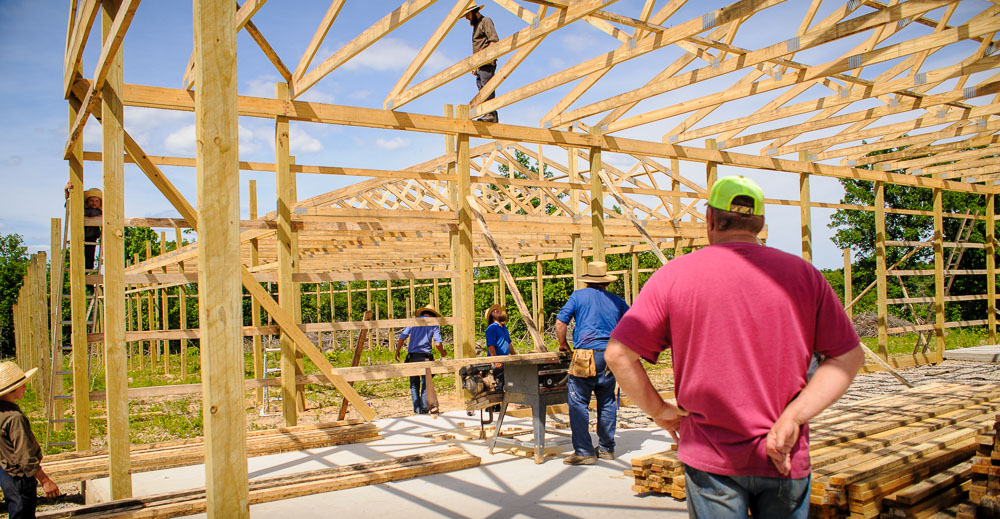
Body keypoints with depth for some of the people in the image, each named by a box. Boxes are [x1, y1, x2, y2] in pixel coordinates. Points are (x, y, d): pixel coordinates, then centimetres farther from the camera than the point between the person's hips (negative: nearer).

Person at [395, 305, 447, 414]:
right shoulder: (434, 324, 5)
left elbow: (402, 338, 3)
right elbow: (438, 344, -5)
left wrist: (397, 352, 14)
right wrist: (442, 352, 14)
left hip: (412, 356, 1)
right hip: (425, 357, -1)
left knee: (414, 384, 10)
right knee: (426, 384, 9)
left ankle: (417, 409, 6)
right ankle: (424, 408, 6)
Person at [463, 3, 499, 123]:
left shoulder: (486, 21, 1)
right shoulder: (476, 25, 29)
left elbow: (494, 39, -12)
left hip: (487, 63, -9)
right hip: (479, 64, 9)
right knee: (481, 88, 2)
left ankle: (491, 115, -20)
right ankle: (492, 116, -1)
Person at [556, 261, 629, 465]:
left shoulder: (579, 296, 4)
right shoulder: (616, 301, 14)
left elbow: (560, 322, -1)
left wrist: (563, 344, 14)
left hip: (587, 355, -4)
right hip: (611, 356, 5)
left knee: (578, 403, -1)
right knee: (607, 402, 14)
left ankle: (584, 452, -4)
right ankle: (606, 448, 22)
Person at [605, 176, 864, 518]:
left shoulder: (673, 276, -6)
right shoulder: (802, 274, 0)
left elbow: (618, 354, -9)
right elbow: (849, 356, -1)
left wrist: (658, 409, 2)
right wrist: (792, 418, -9)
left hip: (710, 456, -1)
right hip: (786, 461, 2)